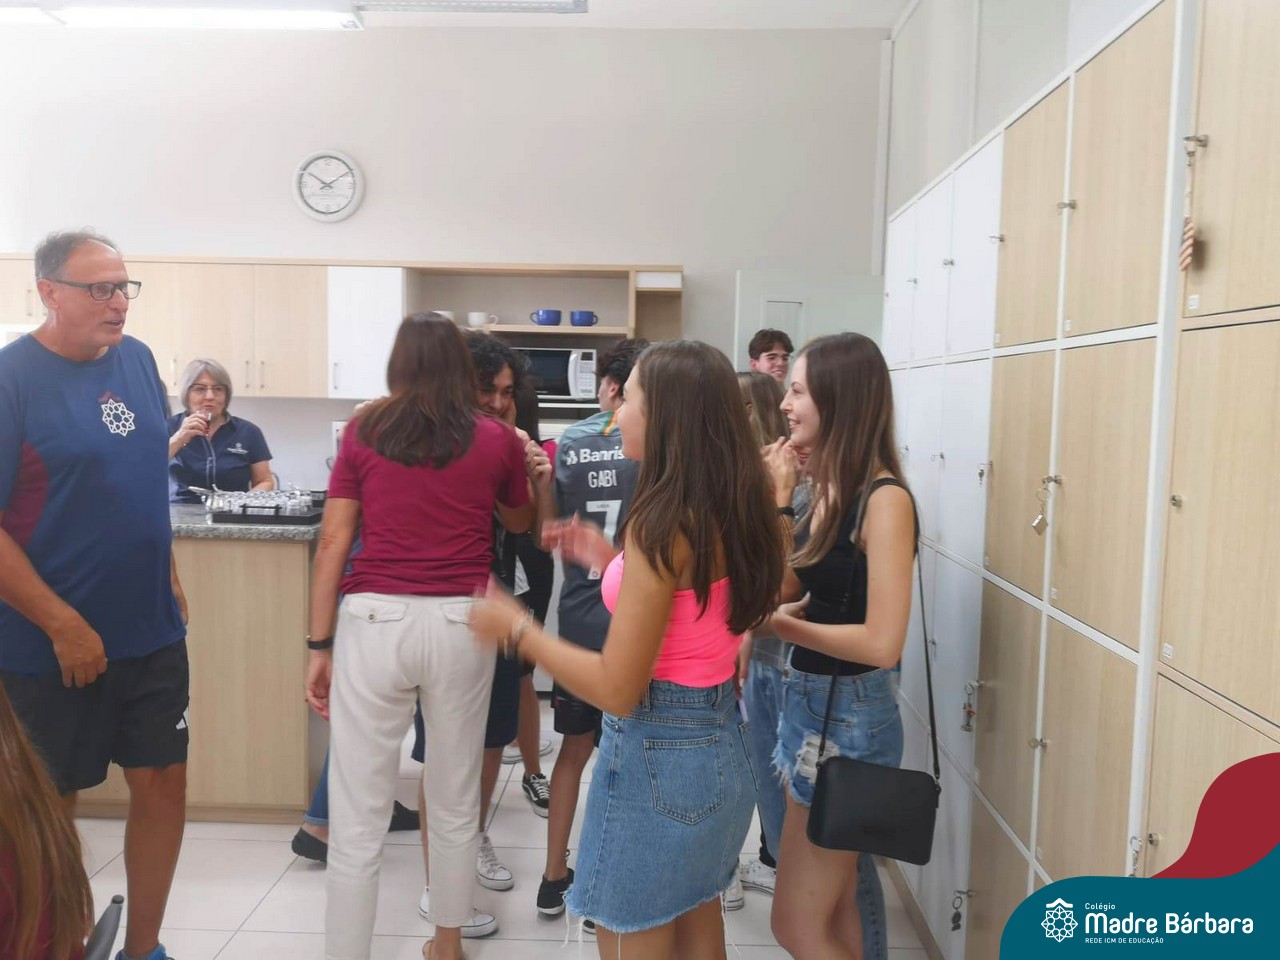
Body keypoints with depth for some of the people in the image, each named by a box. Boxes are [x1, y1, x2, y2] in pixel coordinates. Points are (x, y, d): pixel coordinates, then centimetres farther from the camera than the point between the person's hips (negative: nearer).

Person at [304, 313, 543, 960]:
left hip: (375, 620, -1)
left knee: (358, 818, 5)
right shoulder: (497, 439, 5)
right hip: (462, 623, 2)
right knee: (455, 802, 19)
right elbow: (520, 523, 22)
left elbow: (333, 542, 0)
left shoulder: (363, 432, 4)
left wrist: (320, 645, 6)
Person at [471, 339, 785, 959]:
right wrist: (613, 562, 12)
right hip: (719, 746, 9)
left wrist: (517, 629, -12)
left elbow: (618, 690, -22)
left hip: (657, 753, -9)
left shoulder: (661, 522, -23)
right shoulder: (735, 513, 2)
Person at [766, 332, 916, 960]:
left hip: (850, 715, -8)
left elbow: (881, 643, -24)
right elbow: (786, 590, 3)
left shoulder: (884, 499, -19)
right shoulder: (828, 489, 5)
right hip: (807, 701, 8)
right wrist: (776, 500, -3)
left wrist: (780, 623, -14)